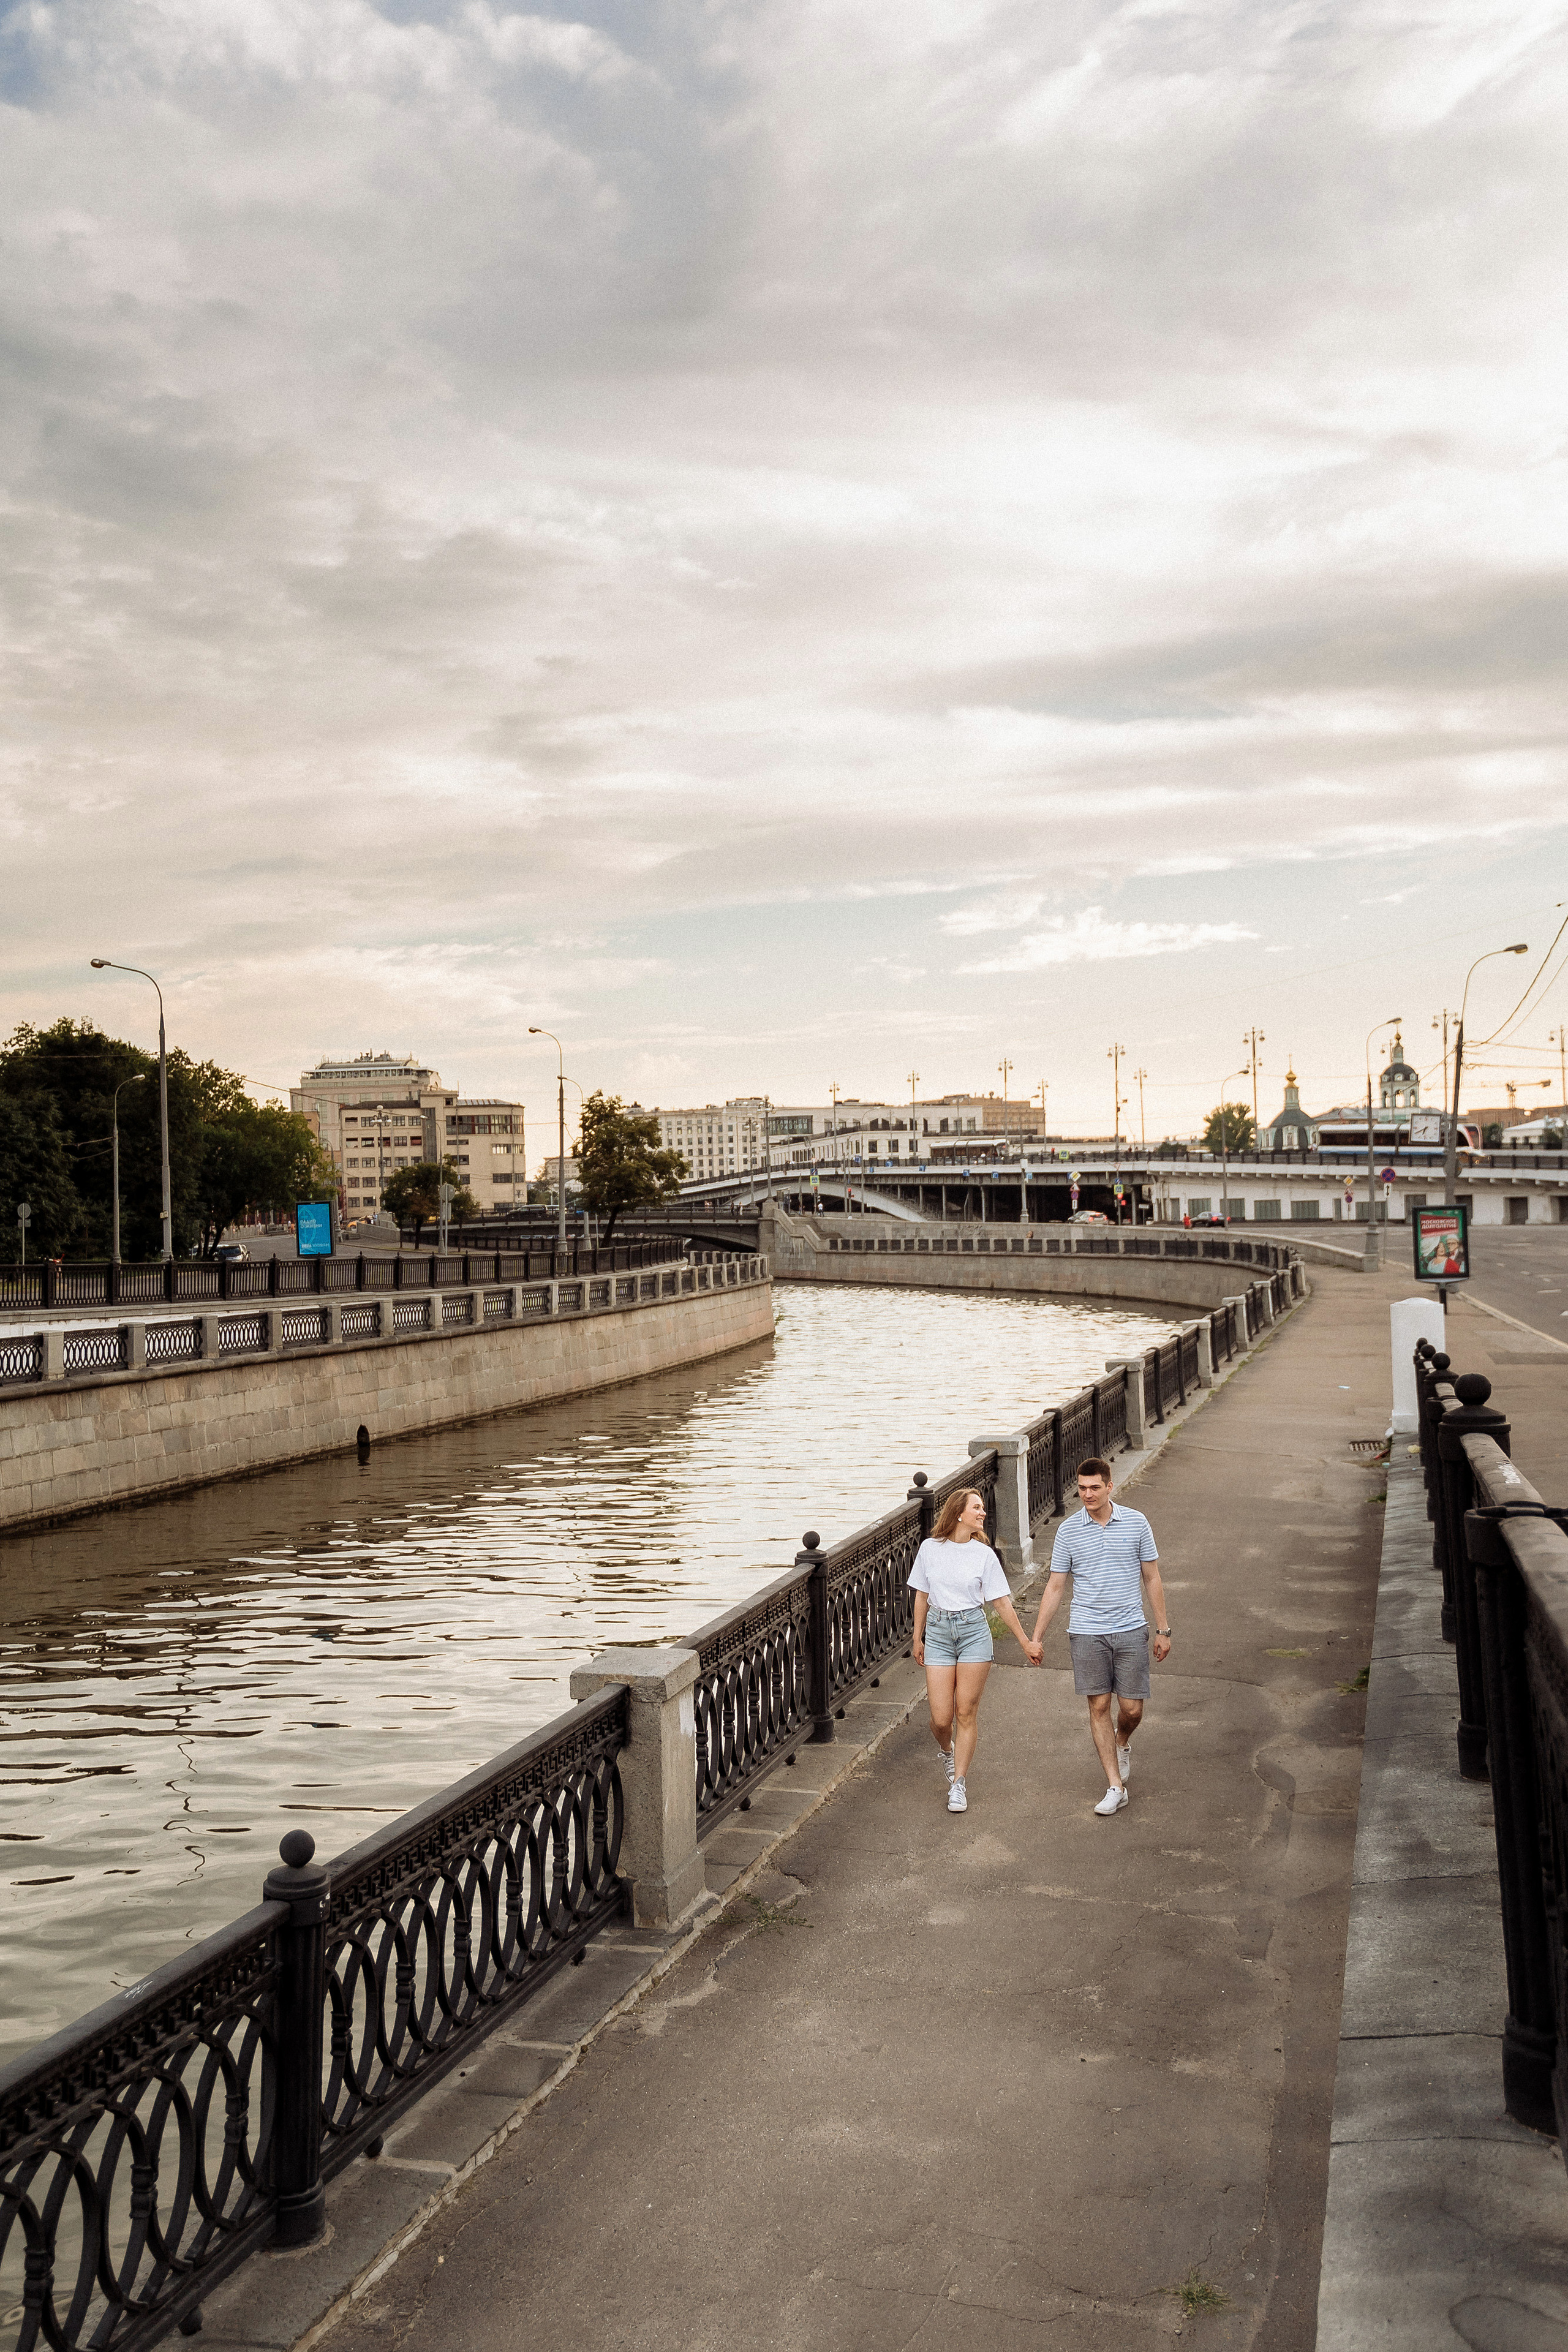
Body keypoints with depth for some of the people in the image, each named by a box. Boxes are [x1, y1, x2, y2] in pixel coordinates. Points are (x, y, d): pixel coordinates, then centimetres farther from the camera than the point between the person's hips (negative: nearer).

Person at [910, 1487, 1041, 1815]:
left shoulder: (984, 1554, -1)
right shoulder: (930, 1548, 0)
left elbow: (1002, 1602, 4)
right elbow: (922, 1596, 9)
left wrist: (1025, 1642, 4)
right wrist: (917, 1639, 11)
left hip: (974, 1631, 0)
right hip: (938, 1631, 0)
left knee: (966, 1713, 1)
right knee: (941, 1719, -2)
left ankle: (959, 1783, 14)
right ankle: (947, 1752, 33)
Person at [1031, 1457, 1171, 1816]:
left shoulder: (1136, 1523, 0)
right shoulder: (1068, 1530, 0)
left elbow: (1152, 1579, 7)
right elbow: (1055, 1587, 5)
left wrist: (1163, 1630, 6)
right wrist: (1036, 1638, 3)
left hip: (1131, 1631, 0)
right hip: (1086, 1633, 0)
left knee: (1131, 1709, 2)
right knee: (1099, 1707, 0)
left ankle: (1121, 1744, 36)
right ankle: (1115, 1786, 10)